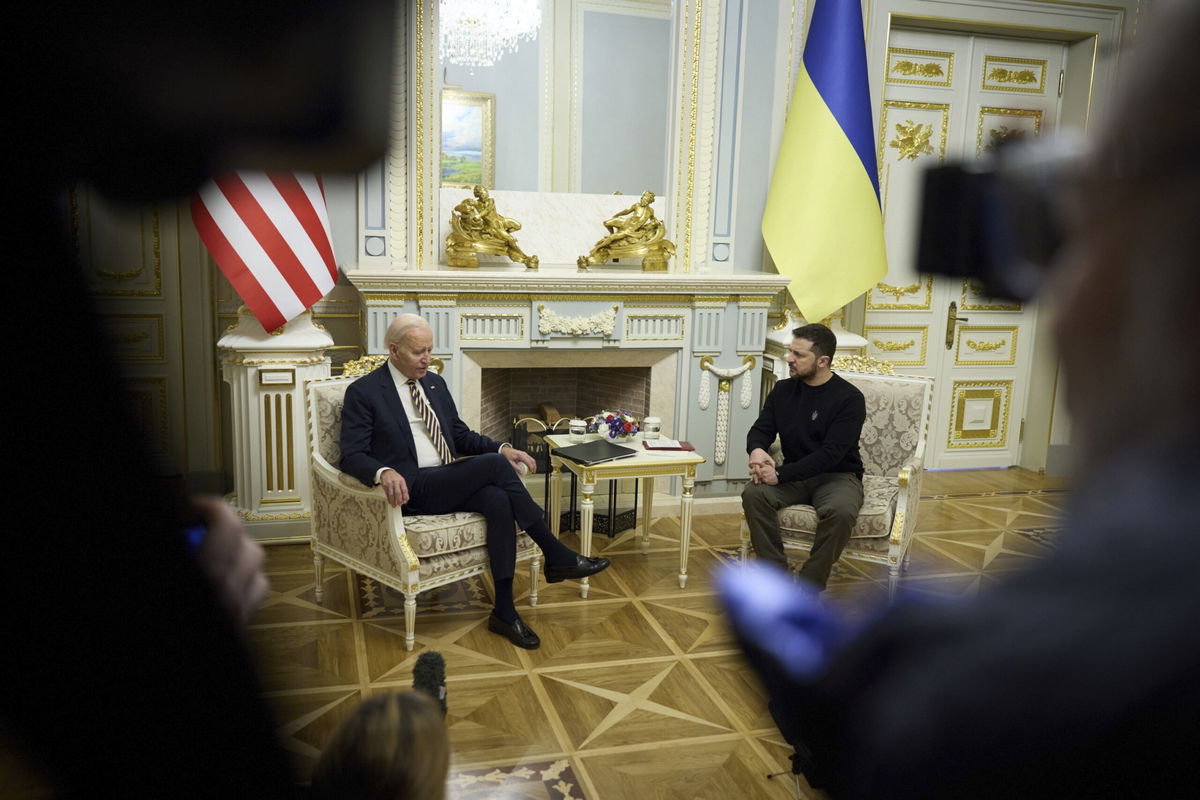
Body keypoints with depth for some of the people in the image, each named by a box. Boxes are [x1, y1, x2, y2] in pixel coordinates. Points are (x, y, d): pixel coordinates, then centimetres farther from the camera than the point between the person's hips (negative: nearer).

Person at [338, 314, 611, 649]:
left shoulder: (435, 383, 17)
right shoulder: (363, 392, -2)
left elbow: (461, 436, 22)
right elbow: (352, 455, -8)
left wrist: (502, 448, 3)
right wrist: (384, 473, -31)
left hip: (448, 483, 6)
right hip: (411, 490, -6)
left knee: (499, 500, -28)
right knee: (494, 465, -26)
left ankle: (504, 611, -22)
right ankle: (557, 556, -18)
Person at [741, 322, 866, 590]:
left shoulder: (849, 398, -13)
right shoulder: (783, 390, 4)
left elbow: (831, 453, -20)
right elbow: (760, 430, 5)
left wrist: (780, 475, -27)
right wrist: (756, 450, -21)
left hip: (837, 476, -4)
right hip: (794, 475, 4)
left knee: (840, 511, -37)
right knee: (753, 493, -25)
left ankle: (809, 587, -19)